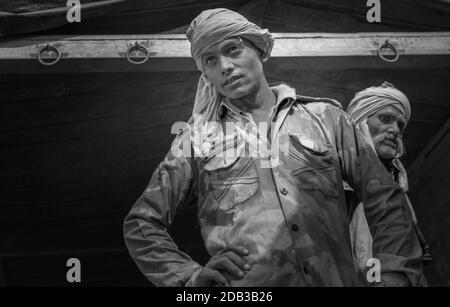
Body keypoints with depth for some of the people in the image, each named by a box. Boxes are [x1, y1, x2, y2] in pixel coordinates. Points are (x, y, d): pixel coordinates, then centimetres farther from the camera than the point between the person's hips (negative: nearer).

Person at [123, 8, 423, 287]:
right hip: (244, 286, 0)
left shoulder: (325, 117, 15)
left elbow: (386, 201, 13)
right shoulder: (196, 138, 14)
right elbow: (142, 223, 16)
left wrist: (393, 275, -2)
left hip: (336, 278, 1)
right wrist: (189, 276, 1)